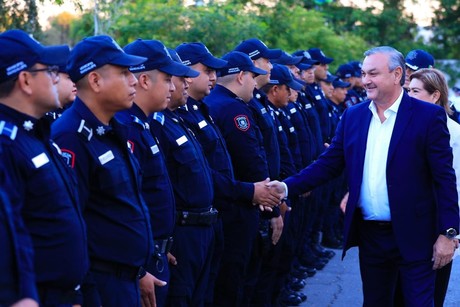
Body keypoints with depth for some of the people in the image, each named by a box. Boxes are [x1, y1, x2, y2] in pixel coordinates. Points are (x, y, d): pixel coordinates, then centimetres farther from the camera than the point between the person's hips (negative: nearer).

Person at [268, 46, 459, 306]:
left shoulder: (428, 116, -8)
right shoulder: (353, 116, 6)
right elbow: (329, 164, 5)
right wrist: (288, 187, -8)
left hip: (413, 236, -4)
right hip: (370, 234, 5)